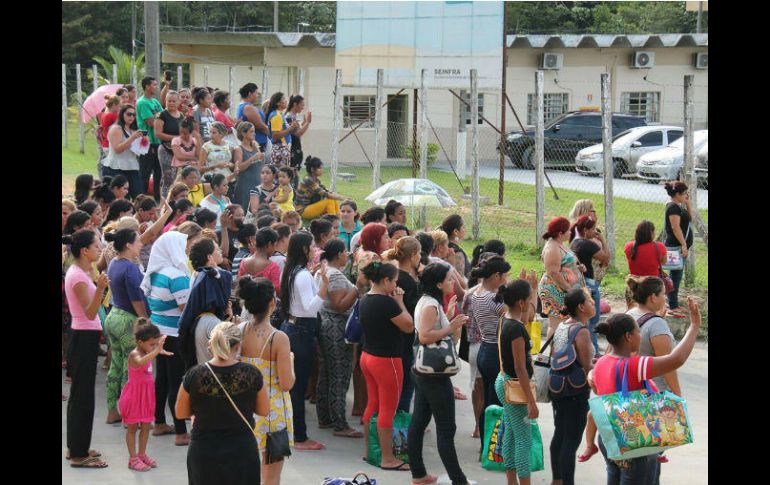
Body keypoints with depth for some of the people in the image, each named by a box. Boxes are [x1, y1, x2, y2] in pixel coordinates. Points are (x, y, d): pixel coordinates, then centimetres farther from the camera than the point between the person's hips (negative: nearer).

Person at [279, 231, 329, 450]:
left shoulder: (289, 272, 9)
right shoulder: (303, 275, -19)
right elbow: (310, 307, -27)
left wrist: (318, 278, 24)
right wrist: (324, 284, -36)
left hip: (289, 325, 10)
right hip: (302, 331, -10)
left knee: (291, 382, 16)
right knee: (299, 385, -3)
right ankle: (300, 438, 2)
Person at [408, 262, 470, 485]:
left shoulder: (427, 302, 12)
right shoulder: (431, 305, -18)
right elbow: (424, 336, -27)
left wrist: (449, 318, 12)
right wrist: (451, 327, -23)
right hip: (435, 374, -10)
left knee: (419, 422, 12)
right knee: (446, 428, -6)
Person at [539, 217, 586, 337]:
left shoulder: (559, 245, 16)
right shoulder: (552, 248, -16)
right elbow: (553, 273, -22)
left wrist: (577, 267, 11)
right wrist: (568, 288, -20)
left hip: (565, 291, 10)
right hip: (556, 291, -10)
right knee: (556, 324, -9)